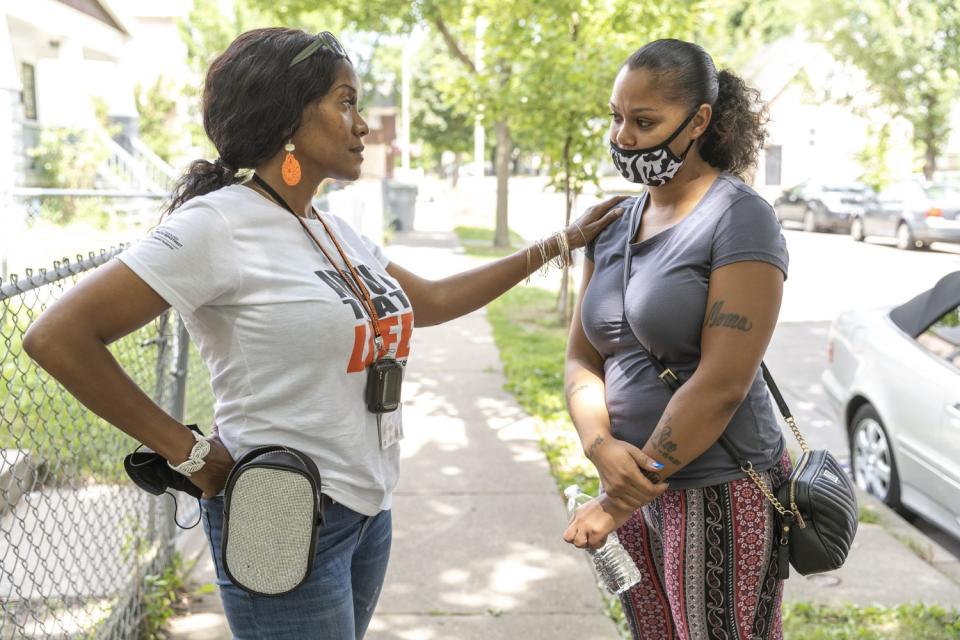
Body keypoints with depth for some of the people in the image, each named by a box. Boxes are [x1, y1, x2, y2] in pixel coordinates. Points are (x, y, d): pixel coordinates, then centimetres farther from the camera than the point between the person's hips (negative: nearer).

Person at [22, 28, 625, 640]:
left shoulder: (339, 234, 8)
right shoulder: (217, 224, -16)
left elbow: (432, 301, 20)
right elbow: (58, 337, -19)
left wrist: (559, 243, 20)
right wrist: (187, 453, -17)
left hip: (368, 511, 8)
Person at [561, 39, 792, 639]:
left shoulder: (740, 218, -12)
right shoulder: (614, 224, 8)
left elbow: (723, 383, -19)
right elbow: (582, 357, 7)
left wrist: (623, 501, -15)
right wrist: (602, 448, -13)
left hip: (718, 494, -6)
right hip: (636, 483, 6)